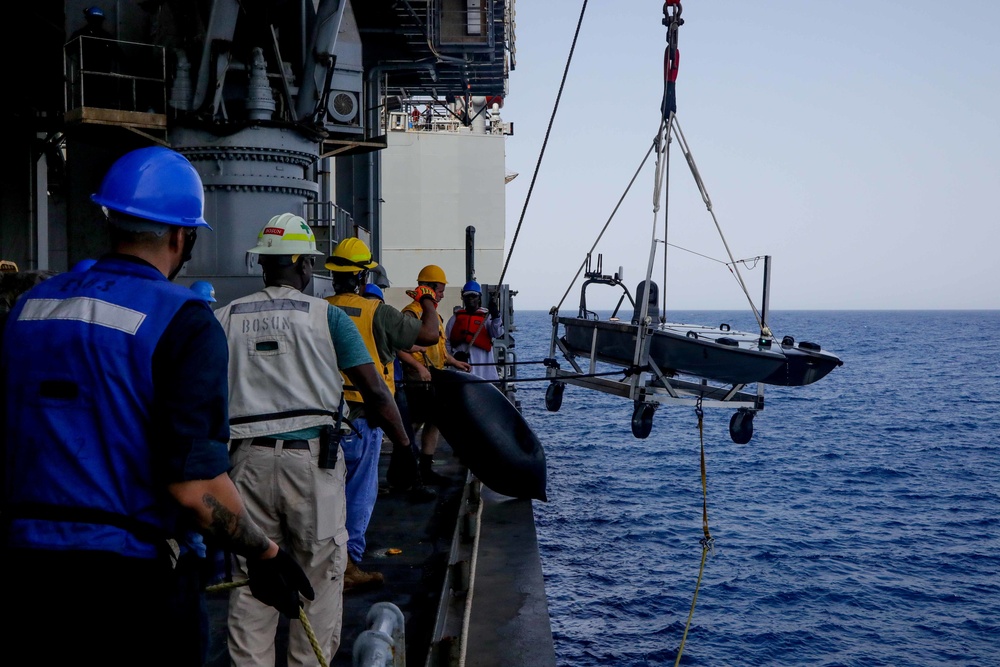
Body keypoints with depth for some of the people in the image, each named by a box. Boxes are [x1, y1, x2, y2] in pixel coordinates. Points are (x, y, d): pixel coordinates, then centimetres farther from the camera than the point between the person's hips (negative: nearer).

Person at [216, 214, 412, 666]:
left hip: (248, 458, 3)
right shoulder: (327, 316, 0)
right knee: (320, 575, 9)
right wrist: (405, 447, 8)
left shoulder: (225, 318, 8)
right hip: (312, 457, -3)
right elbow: (374, 391, -1)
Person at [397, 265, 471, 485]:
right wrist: (418, 366, -26)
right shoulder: (411, 314, -12)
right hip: (418, 381, -9)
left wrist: (454, 362, 14)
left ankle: (426, 469, 18)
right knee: (413, 424, -6)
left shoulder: (435, 314, 18)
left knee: (433, 422, 10)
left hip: (435, 380, 9)